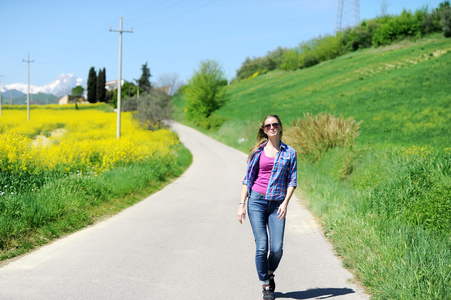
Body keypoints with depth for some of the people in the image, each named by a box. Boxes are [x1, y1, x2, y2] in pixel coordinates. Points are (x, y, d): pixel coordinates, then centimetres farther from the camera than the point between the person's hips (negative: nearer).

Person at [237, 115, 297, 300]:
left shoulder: (289, 152, 8)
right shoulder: (258, 151, 8)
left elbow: (292, 181, 4)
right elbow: (248, 179, 9)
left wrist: (285, 203, -10)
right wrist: (241, 204, 2)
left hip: (277, 204, 0)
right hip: (257, 201, 0)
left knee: (277, 248, -7)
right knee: (261, 246, -8)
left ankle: (270, 273, 24)